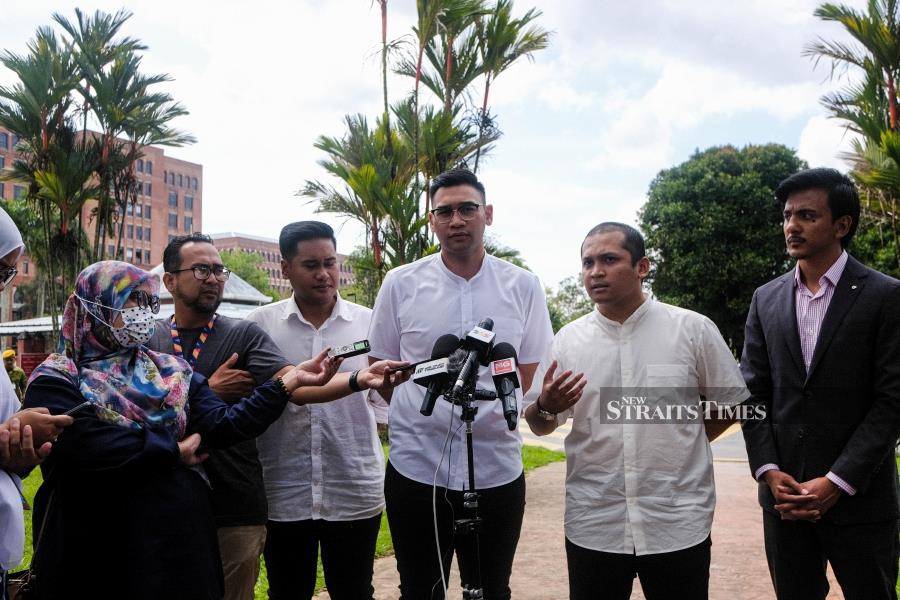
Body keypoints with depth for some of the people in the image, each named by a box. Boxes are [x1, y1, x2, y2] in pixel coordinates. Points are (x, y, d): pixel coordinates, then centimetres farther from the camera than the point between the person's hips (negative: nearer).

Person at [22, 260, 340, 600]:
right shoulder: (56, 381, -6)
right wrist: (176, 451, -9)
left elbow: (224, 425, -4)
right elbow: (90, 448, -22)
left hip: (181, 537, 5)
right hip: (97, 549, -4)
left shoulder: (171, 371, 8)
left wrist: (291, 379, -13)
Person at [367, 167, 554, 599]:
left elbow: (529, 375, 8)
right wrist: (424, 416, 0)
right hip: (415, 468, 0)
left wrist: (489, 414, -4)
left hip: (497, 470, 1)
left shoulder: (523, 286, 0)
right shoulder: (400, 284, -1)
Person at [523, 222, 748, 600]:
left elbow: (730, 403, 8)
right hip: (592, 527, 2)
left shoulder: (693, 329, -4)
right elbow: (538, 424, 9)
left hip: (678, 525, -1)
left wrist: (681, 445, 2)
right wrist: (546, 408, -13)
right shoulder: (567, 340, 3)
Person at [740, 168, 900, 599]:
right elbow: (753, 394, 6)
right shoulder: (766, 299, 7)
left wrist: (836, 483, -15)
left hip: (858, 497, -3)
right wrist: (770, 472, -6)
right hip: (784, 493, 4)